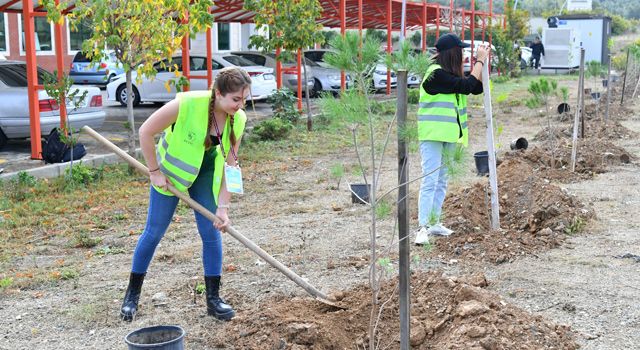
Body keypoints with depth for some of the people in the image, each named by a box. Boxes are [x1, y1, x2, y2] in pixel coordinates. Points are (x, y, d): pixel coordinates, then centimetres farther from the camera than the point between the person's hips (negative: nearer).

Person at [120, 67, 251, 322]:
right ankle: (132, 295, 20)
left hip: (205, 174, 4)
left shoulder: (237, 119, -19)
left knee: (212, 233, 0)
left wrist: (223, 206, -18)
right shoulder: (187, 104, -33)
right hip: (172, 169, -3)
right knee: (154, 232, 3)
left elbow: (230, 165, -13)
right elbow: (146, 132, -23)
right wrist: (154, 172, -18)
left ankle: (213, 299, 12)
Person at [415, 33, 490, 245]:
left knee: (441, 182, 14)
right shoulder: (436, 74, -17)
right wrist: (479, 61, -12)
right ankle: (423, 228, -11)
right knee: (429, 182, -11)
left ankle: (434, 223, 22)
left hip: (448, 136, 9)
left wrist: (482, 61, 4)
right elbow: (467, 86, -21)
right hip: (432, 136, -9)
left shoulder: (451, 74, 11)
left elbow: (477, 88, 11)